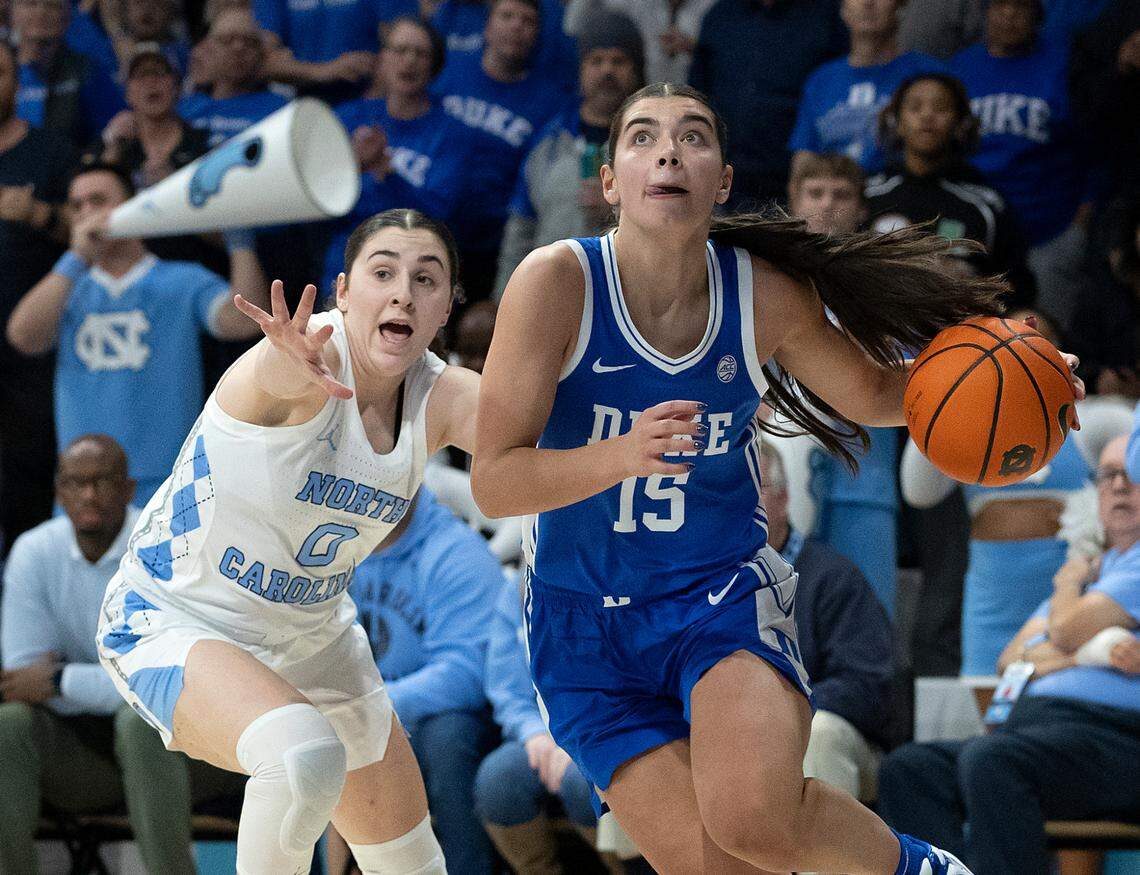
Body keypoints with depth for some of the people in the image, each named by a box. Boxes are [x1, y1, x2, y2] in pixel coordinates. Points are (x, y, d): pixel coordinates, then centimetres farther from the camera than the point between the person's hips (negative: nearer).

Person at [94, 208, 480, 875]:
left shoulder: (440, 399, -9)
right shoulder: (320, 355, -26)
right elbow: (278, 373, -51)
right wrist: (296, 364, -76)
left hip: (312, 638, 7)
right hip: (175, 621, -7)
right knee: (305, 753, -37)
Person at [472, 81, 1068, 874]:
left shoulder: (766, 296, -9)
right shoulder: (558, 283, -16)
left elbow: (871, 393, 12)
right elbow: (494, 482, -20)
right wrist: (623, 455, -38)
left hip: (724, 593, 0)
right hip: (586, 623, 0)